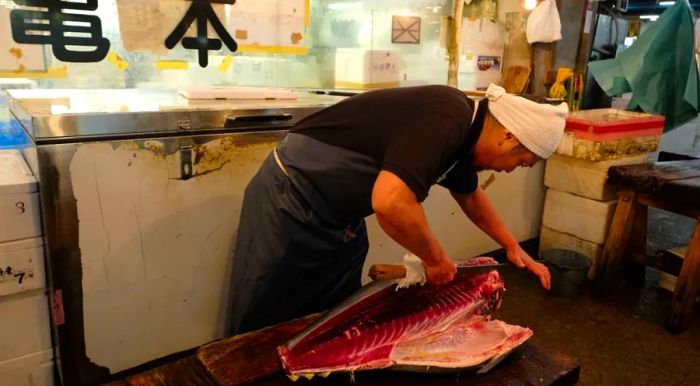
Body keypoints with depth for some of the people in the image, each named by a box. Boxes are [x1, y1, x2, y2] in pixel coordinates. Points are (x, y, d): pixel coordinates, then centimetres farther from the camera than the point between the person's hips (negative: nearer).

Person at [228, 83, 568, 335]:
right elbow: (390, 201, -41)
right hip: (291, 201, -9)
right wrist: (436, 258, -24)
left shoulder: (462, 131, 4)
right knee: (265, 327, 7)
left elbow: (470, 196, 23)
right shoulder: (446, 120, -27)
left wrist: (512, 247, 23)